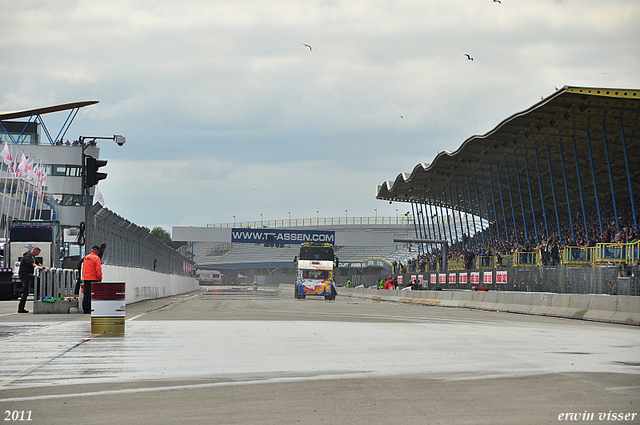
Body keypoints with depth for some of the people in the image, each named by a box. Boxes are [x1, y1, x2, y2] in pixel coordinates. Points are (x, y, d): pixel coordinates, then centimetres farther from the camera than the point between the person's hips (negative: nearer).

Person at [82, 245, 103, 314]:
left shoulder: (86, 257, 12)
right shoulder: (96, 258, -11)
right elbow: (98, 270, -14)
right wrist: (100, 278, -5)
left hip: (86, 279, 7)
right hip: (93, 279, -7)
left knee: (86, 295, 9)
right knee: (92, 295, -4)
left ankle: (85, 309, 10)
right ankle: (90, 309, -6)